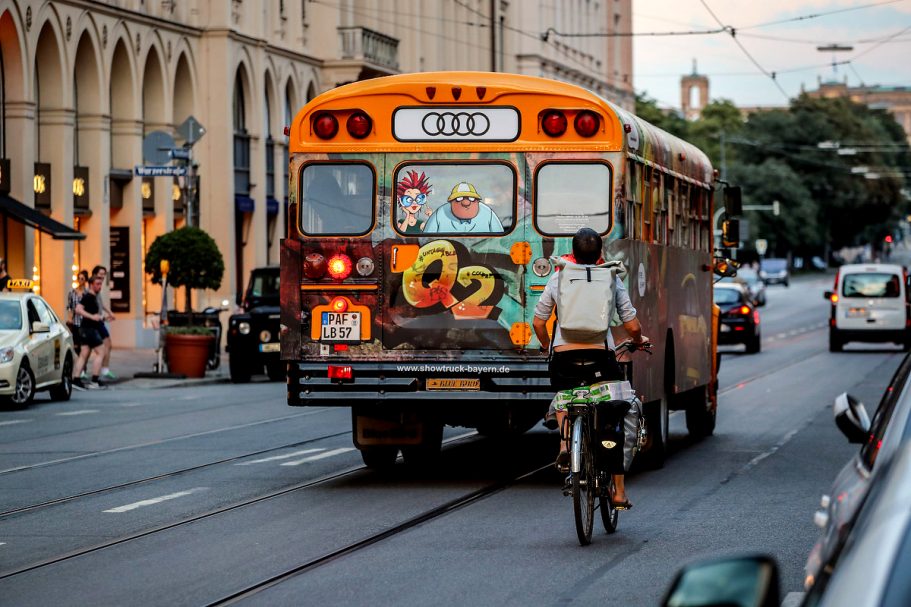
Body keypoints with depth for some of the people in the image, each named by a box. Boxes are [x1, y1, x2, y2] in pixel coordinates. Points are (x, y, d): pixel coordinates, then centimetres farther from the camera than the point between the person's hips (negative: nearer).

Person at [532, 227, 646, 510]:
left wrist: (547, 346, 31)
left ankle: (565, 443, 4)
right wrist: (638, 341, 28)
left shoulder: (557, 279, 6)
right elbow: (632, 326, 5)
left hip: (564, 355, 1)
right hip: (601, 355, -1)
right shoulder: (612, 279, 4)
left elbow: (538, 323, 10)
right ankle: (619, 492, 10)